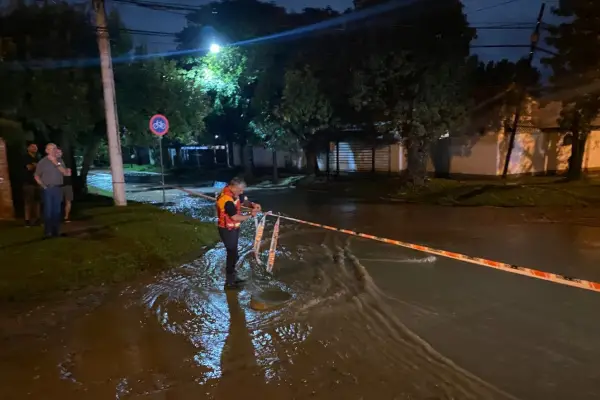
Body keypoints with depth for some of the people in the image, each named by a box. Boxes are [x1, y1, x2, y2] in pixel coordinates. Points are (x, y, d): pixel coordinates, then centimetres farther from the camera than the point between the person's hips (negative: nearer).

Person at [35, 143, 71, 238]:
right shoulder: (42, 162, -1)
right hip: (48, 189, -4)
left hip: (58, 188, 4)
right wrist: (43, 185, -5)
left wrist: (57, 164, -11)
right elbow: (37, 176, 3)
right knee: (48, 210, -4)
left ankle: (56, 230, 13)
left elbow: (65, 173, -1)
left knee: (57, 210, 7)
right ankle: (48, 231, 0)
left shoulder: (59, 161, 10)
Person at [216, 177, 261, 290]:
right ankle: (229, 282, 11)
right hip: (227, 230, -9)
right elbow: (235, 217, -29)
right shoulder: (226, 200, -31)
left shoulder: (234, 193, -4)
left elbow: (244, 201, 9)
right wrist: (250, 215, -18)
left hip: (234, 228, 9)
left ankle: (232, 276, 37)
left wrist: (253, 205, -12)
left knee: (233, 252, 20)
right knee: (232, 253, -2)